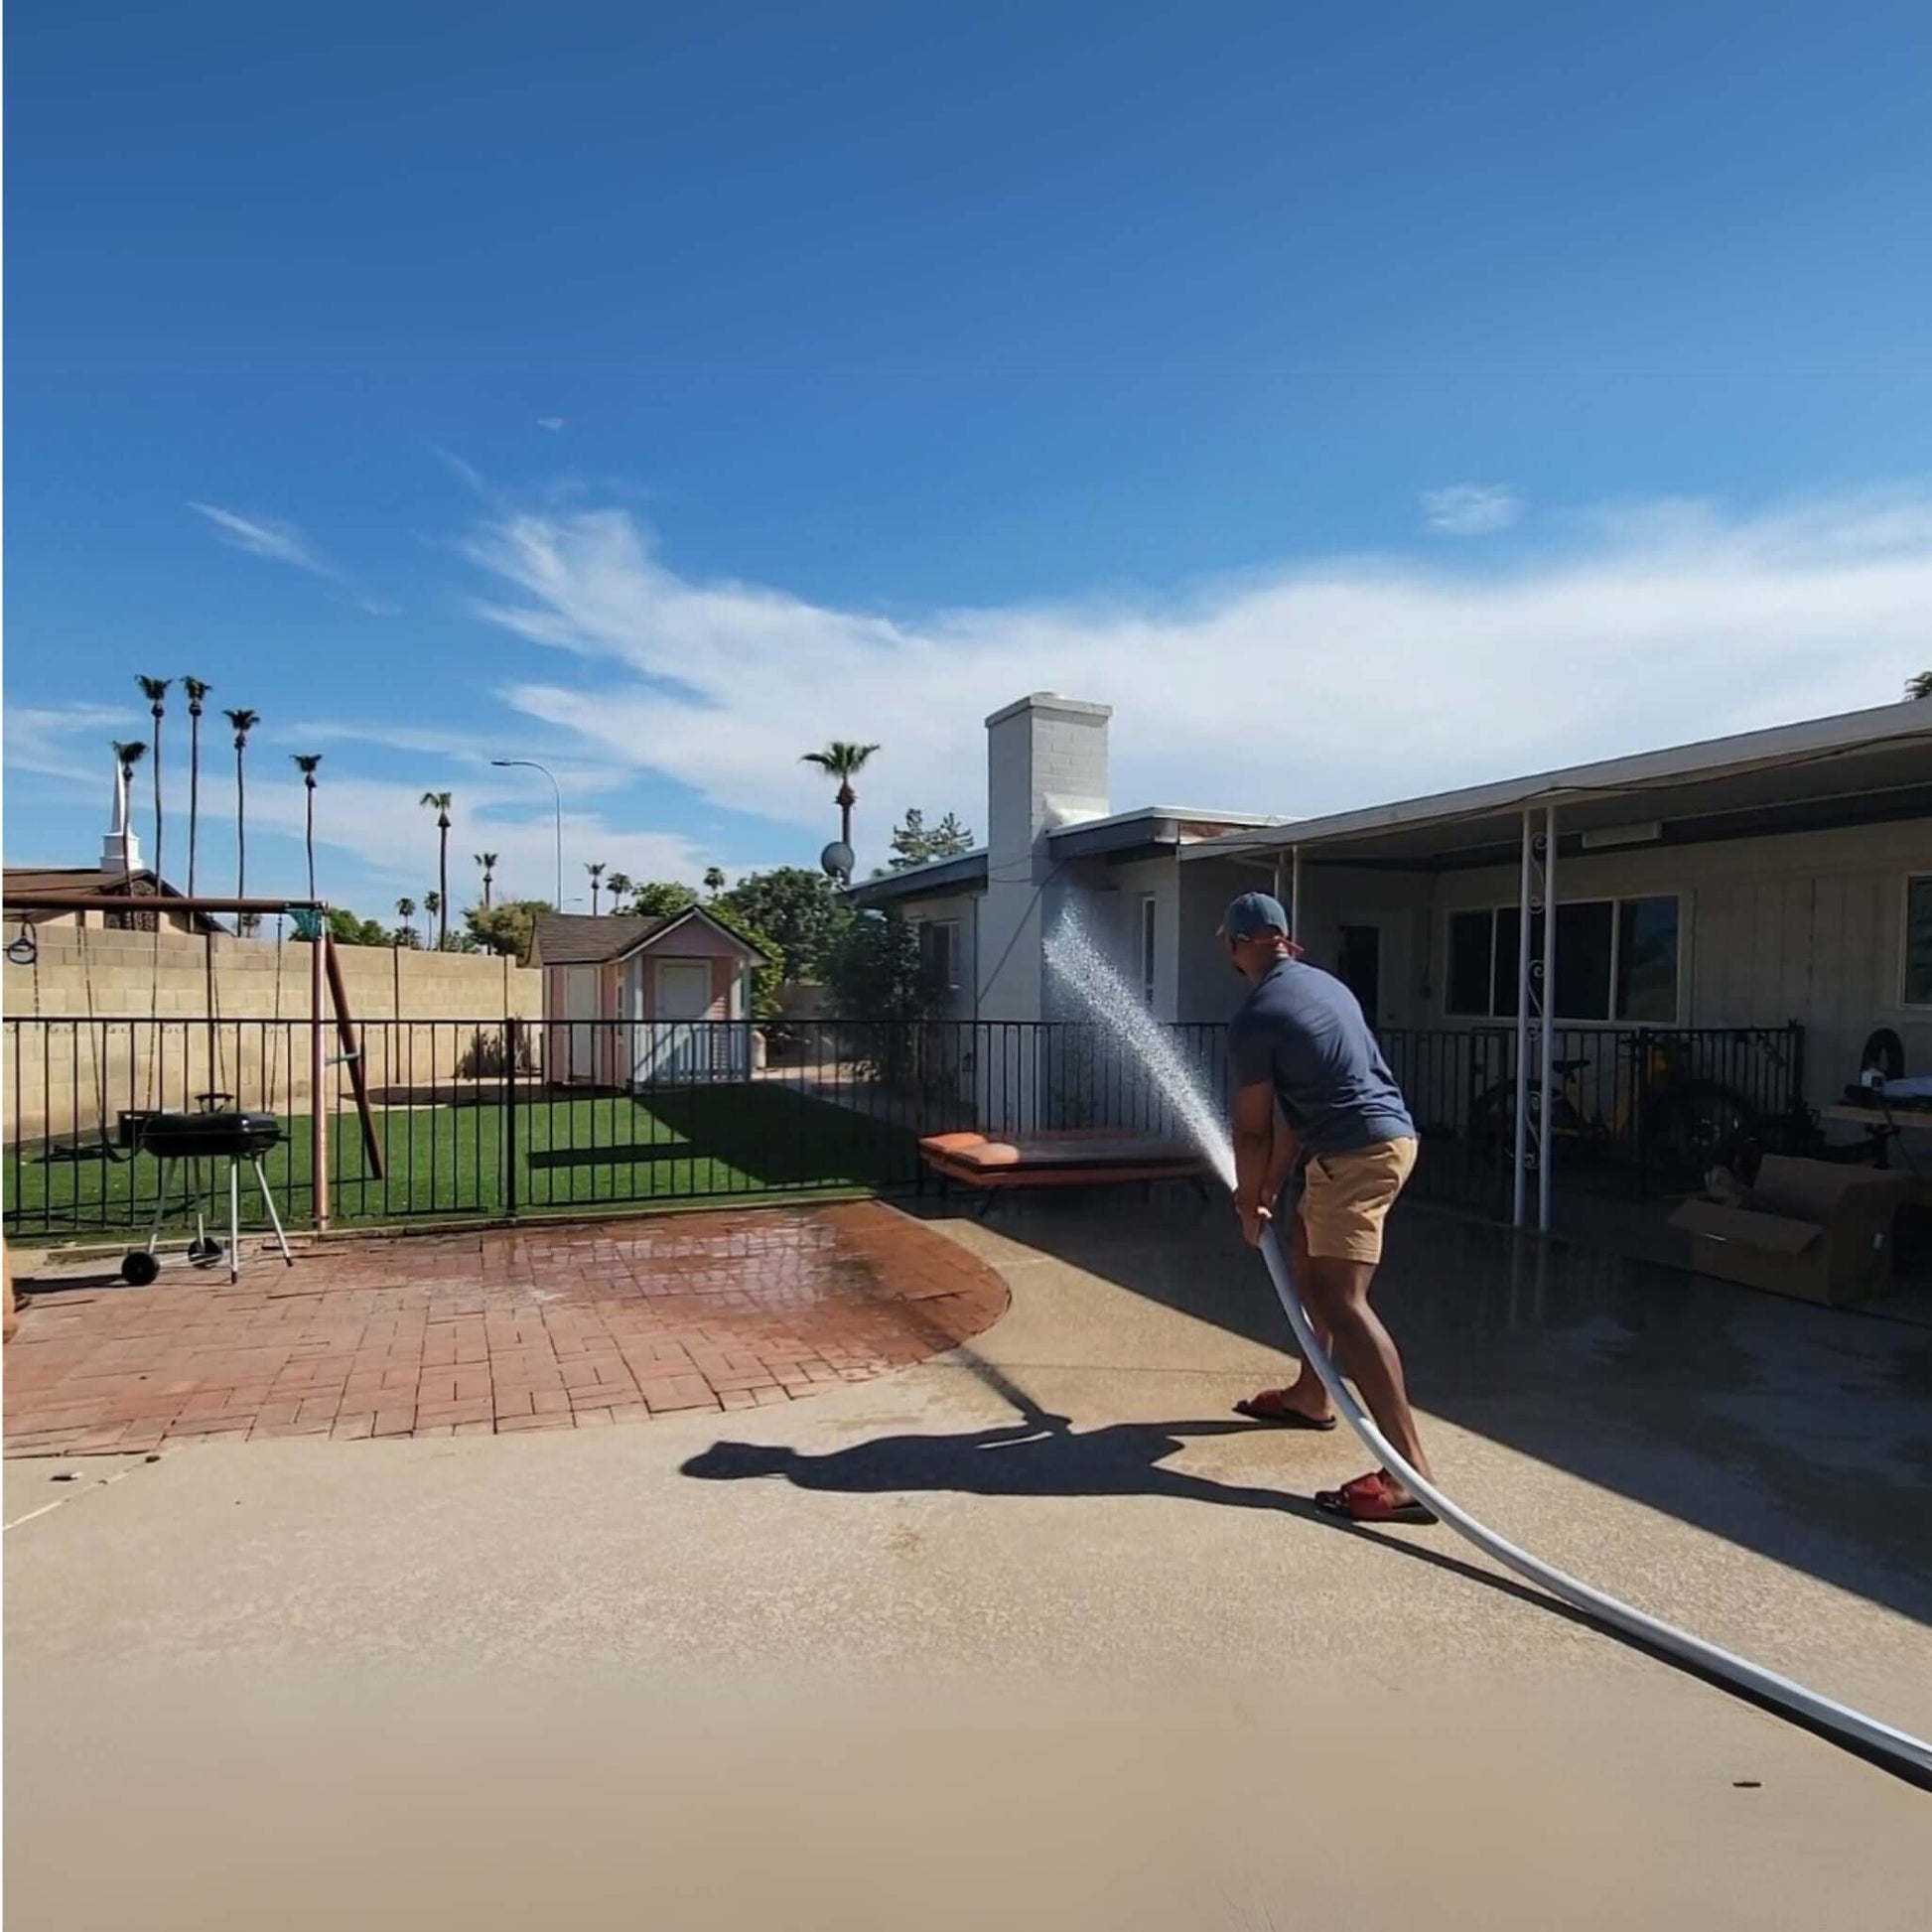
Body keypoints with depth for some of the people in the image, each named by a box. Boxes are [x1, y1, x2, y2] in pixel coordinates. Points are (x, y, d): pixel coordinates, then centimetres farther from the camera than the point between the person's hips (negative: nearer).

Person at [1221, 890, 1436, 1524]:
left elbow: (1253, 1129, -6)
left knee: (1341, 1298, -12)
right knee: (1307, 1257, 24)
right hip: (1385, 1136, 10)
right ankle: (1311, 1396, 38)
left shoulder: (1254, 1020, -13)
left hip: (1356, 1153, -10)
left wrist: (1250, 1206, 10)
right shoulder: (1324, 983, 14)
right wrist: (1269, 1188, 24)